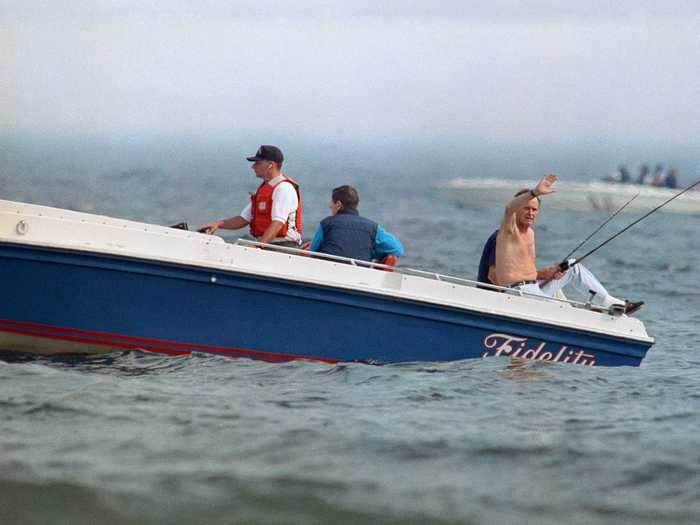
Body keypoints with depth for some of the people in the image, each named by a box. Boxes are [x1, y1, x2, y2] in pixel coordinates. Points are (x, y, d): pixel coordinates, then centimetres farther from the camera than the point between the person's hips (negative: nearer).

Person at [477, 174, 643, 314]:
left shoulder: (529, 233, 19)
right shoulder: (509, 229, -7)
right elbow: (510, 208, -31)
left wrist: (547, 273, -2)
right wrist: (535, 192, -45)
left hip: (534, 288, 9)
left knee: (574, 268, 14)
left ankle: (609, 303, 16)